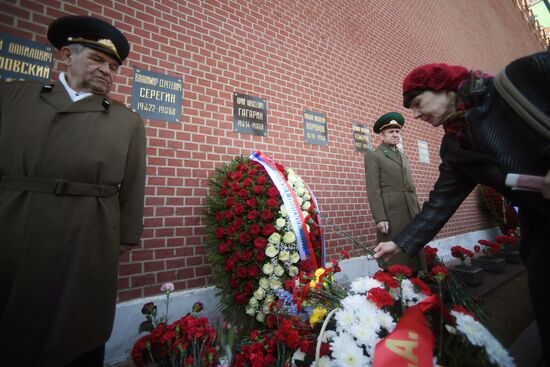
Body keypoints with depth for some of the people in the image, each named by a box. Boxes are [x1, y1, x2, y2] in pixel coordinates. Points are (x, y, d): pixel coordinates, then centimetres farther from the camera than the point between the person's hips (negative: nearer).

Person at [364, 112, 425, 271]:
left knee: (416, 257, 8)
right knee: (396, 261, -2)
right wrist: (380, 218, -17)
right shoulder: (373, 156, 1)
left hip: (411, 214, 7)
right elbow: (373, 190, -9)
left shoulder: (404, 157, 23)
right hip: (391, 215, -6)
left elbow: (411, 188, 21)